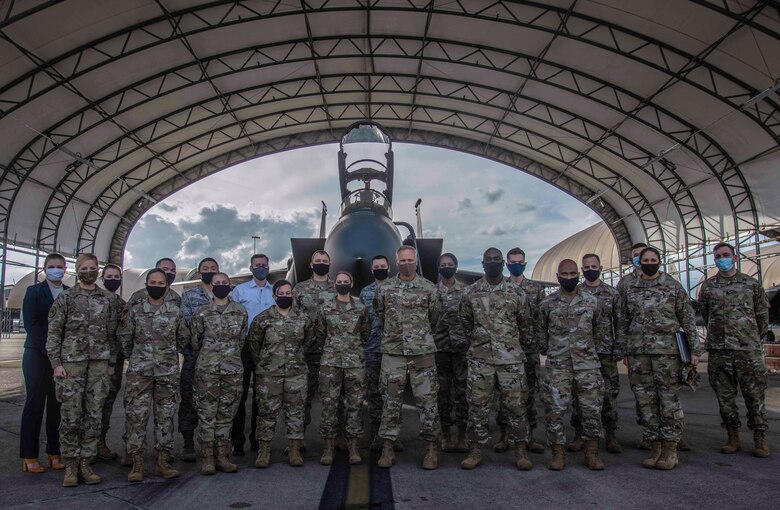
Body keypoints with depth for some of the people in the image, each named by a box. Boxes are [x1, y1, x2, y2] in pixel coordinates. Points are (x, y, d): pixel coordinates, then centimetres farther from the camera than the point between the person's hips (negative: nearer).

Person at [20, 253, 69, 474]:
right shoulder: (34, 291, 3)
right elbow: (30, 323, -6)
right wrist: (49, 351, -13)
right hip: (38, 355, -2)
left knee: (57, 405, 4)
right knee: (35, 403, 0)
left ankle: (54, 452, 12)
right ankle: (29, 456, 8)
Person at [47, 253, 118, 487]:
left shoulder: (107, 299, 11)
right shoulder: (65, 298, 3)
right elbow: (53, 333, 1)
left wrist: (112, 363, 9)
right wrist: (56, 364, -6)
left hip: (99, 364, 2)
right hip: (71, 362, -2)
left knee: (93, 415, 4)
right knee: (71, 415, -1)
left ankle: (85, 463, 14)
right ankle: (70, 465, 11)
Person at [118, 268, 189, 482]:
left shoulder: (175, 311, 5)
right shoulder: (134, 310, 2)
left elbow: (183, 337, 14)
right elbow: (124, 338, 6)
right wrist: (134, 357, 10)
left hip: (168, 372, 1)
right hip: (139, 371, -1)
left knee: (165, 415, 6)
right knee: (136, 415, -2)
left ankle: (163, 462, 15)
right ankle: (137, 463, 8)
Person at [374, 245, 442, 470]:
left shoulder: (428, 288, 1)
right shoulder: (384, 289, 4)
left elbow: (433, 317, 12)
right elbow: (379, 316, 16)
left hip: (422, 351, -1)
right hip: (392, 352, 1)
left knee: (427, 399, 1)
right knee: (391, 400, 5)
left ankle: (431, 448, 12)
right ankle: (387, 448, 14)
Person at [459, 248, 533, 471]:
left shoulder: (516, 293, 2)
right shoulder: (470, 292, 3)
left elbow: (524, 323, 13)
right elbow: (465, 322, 14)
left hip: (511, 358, 0)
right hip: (480, 358, 0)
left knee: (516, 404, 3)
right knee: (477, 405, 4)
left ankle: (521, 451, 14)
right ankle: (474, 451, 13)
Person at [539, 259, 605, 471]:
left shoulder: (591, 301, 5)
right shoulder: (547, 303, 3)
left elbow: (598, 330, 15)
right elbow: (541, 331, 13)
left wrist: (589, 349, 13)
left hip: (587, 364, 1)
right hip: (557, 365, -1)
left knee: (592, 408, 3)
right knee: (555, 409, 0)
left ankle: (592, 453, 17)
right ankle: (558, 452, 12)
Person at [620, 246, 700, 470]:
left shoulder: (674, 286, 3)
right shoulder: (629, 289, 10)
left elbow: (688, 319, 3)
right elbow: (624, 323, 13)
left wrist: (694, 349, -2)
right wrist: (623, 351, 11)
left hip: (666, 350, -3)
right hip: (638, 351, 3)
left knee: (669, 399, 0)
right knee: (645, 401, 6)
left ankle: (670, 450, 11)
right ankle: (655, 447, 16)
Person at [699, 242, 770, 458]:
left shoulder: (752, 284, 5)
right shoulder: (707, 286, 7)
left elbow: (763, 314, 13)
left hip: (748, 350, -1)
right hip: (718, 351, 1)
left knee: (754, 395, 2)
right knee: (725, 396, 6)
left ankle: (760, 438, 13)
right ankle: (733, 437, 16)